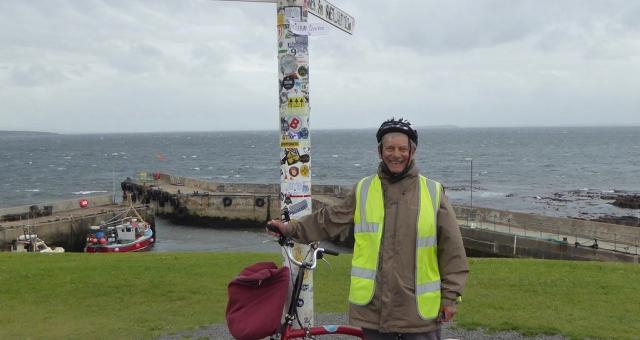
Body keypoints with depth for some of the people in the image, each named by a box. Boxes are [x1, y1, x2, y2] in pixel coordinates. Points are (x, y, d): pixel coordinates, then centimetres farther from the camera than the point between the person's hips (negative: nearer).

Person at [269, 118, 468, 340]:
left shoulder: (433, 192, 1)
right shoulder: (363, 191, 7)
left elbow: (452, 249, 1)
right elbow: (330, 221, 13)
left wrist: (450, 296, -1)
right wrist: (291, 228, 8)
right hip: (374, 308, 1)